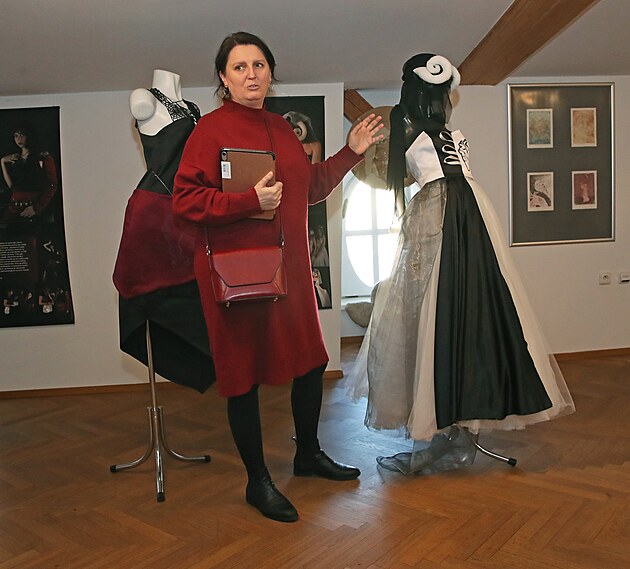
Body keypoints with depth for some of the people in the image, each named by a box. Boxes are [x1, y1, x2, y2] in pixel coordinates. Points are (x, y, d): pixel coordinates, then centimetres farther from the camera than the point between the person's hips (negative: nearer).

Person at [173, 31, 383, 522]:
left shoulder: (281, 127, 13)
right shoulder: (212, 129, -8)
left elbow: (311, 187, 21)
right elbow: (185, 200, -14)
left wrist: (351, 152, 15)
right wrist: (251, 200, -23)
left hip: (289, 265, 8)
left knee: (311, 361, 16)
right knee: (244, 373, 3)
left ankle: (309, 454, 39)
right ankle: (258, 482, 22)